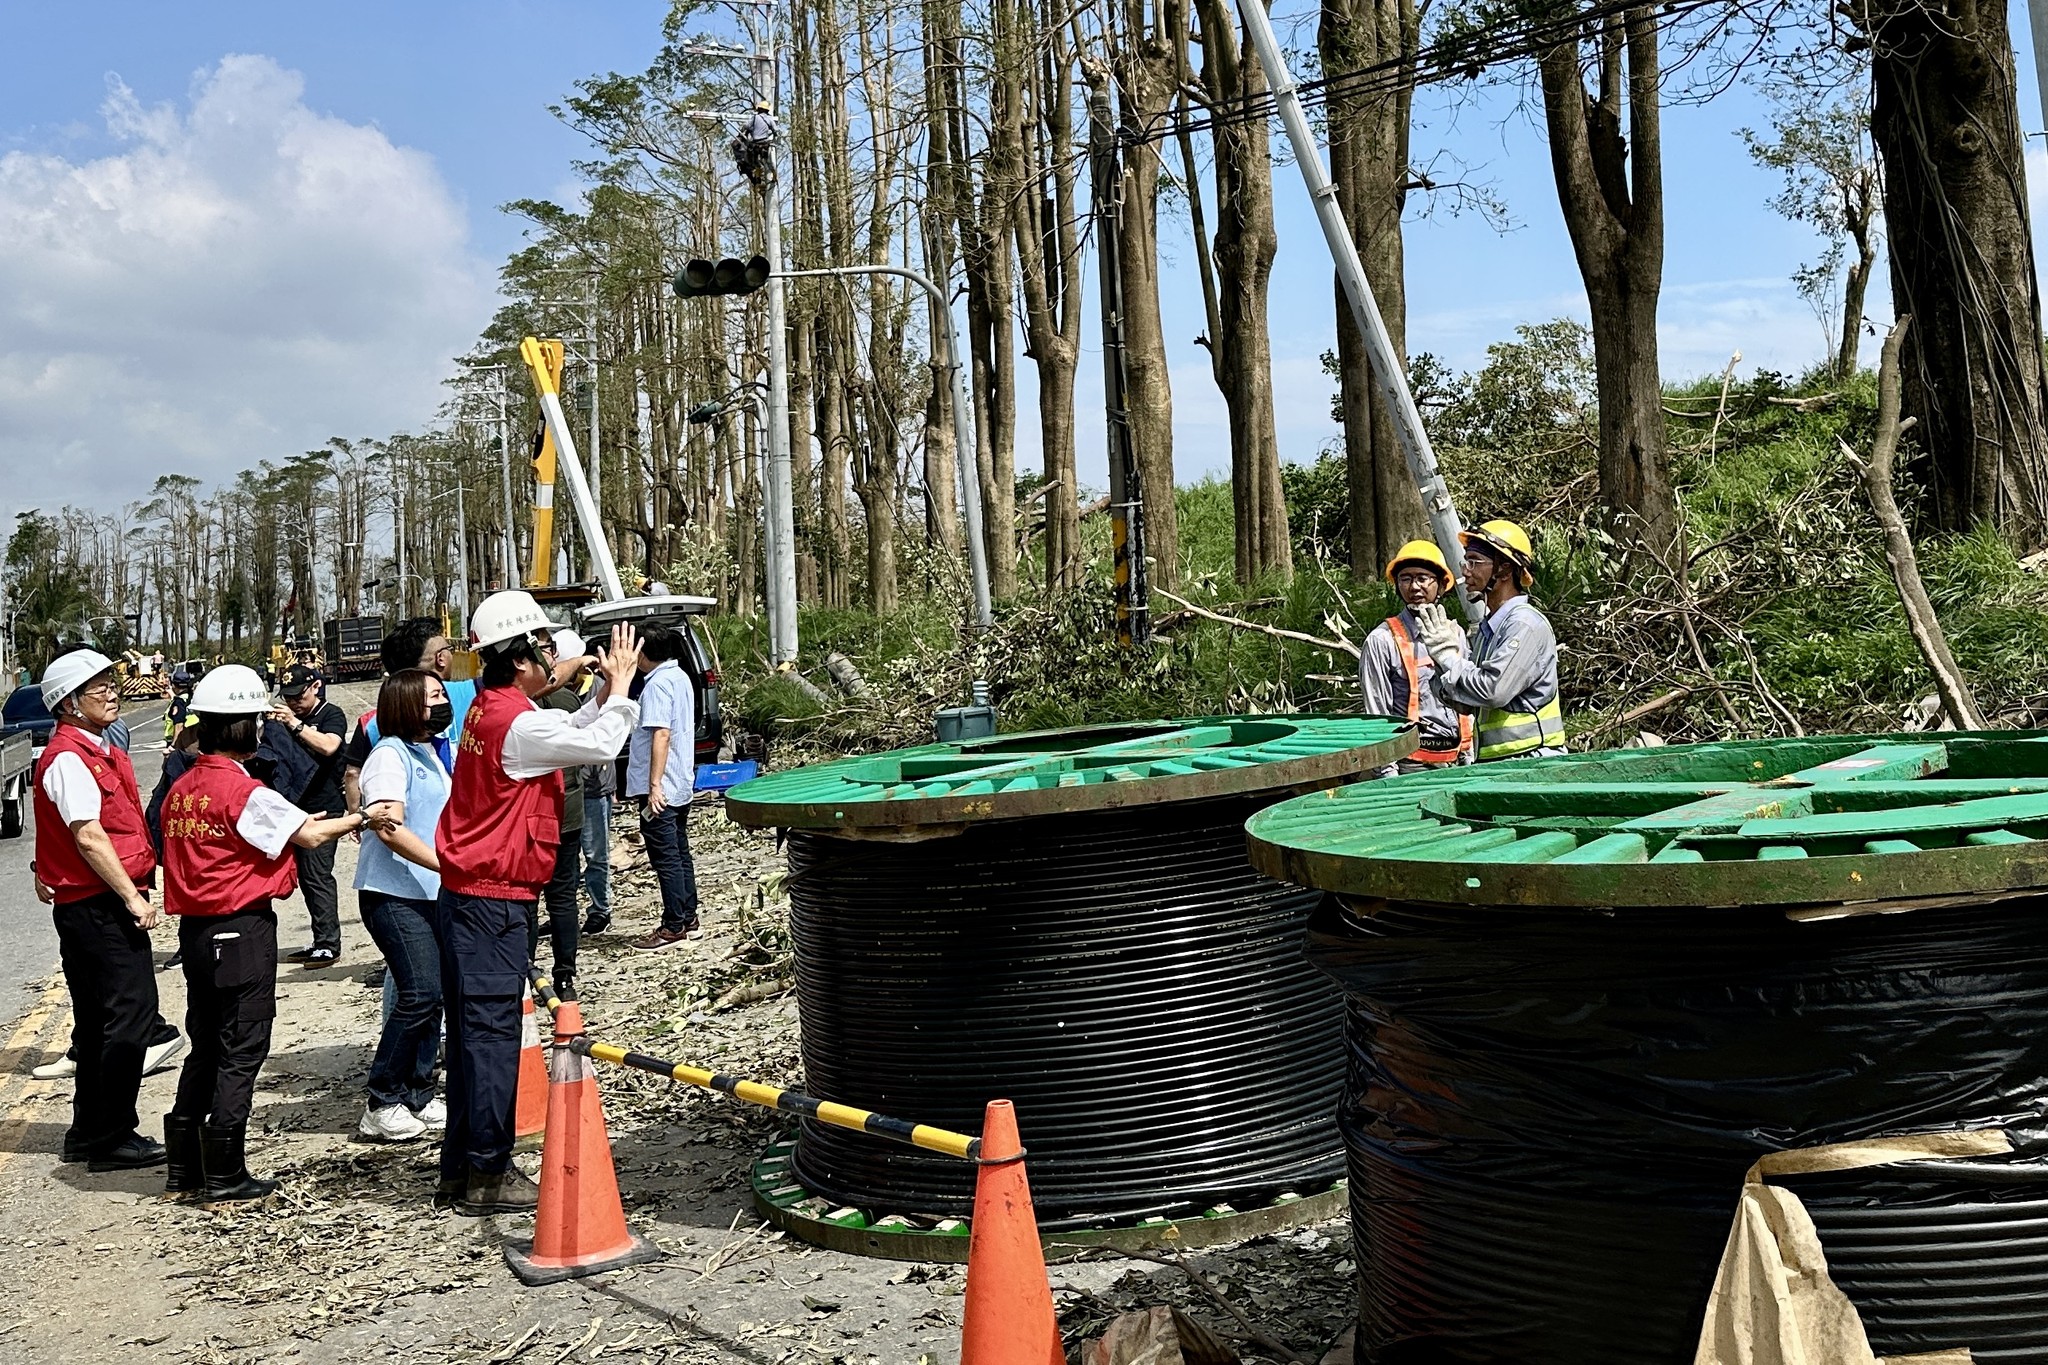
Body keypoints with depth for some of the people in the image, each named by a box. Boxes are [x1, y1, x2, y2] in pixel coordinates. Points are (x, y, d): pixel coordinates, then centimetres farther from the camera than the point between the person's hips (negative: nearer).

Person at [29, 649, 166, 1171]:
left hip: (103, 906, 10)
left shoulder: (101, 751, 17)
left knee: (99, 1020, 15)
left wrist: (136, 888, 17)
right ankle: (111, 1138, -4)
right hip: (97, 906, -10)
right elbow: (88, 837, -20)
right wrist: (133, 897, -19)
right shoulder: (68, 757, -14)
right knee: (131, 1011, -10)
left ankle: (90, 1135, 24)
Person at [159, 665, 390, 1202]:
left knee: (206, 1047, 16)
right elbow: (310, 836, -14)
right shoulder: (243, 791, -17)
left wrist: (292, 823, 15)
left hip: (196, 927, 8)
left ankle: (185, 1167, 23)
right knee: (241, 1052, 0)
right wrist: (363, 819, 0)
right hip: (243, 930, -8)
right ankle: (224, 1177, 5)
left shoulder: (182, 788, 7)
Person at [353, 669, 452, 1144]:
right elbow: (390, 827, -23)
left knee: (432, 995, 8)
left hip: (431, 893, 9)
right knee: (420, 993, -14)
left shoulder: (431, 753, 15)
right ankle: (382, 1104, -4)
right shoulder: (391, 754, -12)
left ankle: (417, 1096, 17)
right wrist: (448, 865, -27)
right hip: (394, 894, -9)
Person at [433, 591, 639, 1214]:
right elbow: (599, 747, -17)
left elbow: (570, 735, 18)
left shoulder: (490, 708, 12)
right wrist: (621, 686, -4)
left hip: (465, 898, 10)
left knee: (473, 1033, 13)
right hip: (492, 902, -10)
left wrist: (606, 688, 9)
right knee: (492, 1034, -4)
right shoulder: (517, 722, -18)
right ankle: (487, 1174, 3)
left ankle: (461, 1169, 21)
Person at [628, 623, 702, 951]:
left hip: (660, 788, -10)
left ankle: (674, 927, -1)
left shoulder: (657, 684, -16)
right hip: (681, 785, 10)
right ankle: (688, 920, 20)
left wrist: (654, 785, -26)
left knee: (665, 857, -4)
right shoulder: (681, 678, 14)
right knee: (679, 852, 14)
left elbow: (661, 734, -23)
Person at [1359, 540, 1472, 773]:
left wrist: (1468, 760, 13)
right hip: (1412, 764, -5)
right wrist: (1389, 777, -10)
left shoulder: (1456, 635, 12)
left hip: (1455, 762, 5)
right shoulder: (1382, 641, -6)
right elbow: (1376, 715, -6)